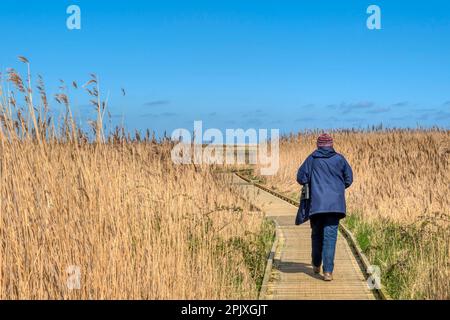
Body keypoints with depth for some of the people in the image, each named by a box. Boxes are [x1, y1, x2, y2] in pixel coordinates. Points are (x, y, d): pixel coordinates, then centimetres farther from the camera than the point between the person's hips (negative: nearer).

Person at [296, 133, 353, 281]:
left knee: (317, 234, 17)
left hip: (317, 203, 0)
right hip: (335, 204, 0)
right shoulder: (339, 159, 5)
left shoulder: (312, 158, 1)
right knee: (330, 237, -2)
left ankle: (316, 265, 30)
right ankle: (328, 271, -10)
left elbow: (301, 178, -1)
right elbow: (349, 179, 10)